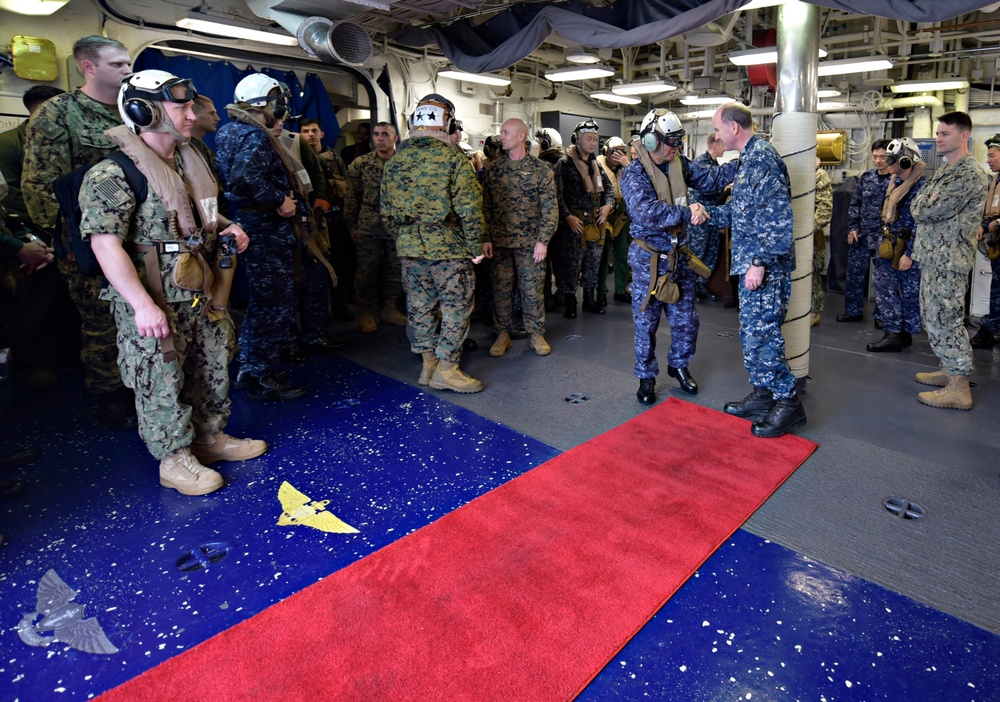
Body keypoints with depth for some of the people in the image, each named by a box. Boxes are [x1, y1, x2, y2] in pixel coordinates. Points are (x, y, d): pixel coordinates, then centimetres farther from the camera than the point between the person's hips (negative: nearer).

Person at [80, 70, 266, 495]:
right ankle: (175, 459, 17)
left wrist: (226, 230, 4)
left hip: (202, 295, 8)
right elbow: (106, 244, -20)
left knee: (214, 369, 16)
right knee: (162, 384, 2)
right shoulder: (113, 174, -14)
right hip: (154, 305, -8)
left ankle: (211, 436, 34)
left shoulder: (191, 162, 12)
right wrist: (143, 305, -25)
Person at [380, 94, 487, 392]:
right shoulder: (454, 158, -10)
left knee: (420, 306, 14)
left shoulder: (395, 161, 7)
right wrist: (477, 245, -4)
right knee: (455, 307, 4)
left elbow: (387, 211, 10)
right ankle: (446, 370, 8)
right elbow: (469, 209, -14)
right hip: (449, 247, -5)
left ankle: (428, 363, 24)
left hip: (410, 247, 6)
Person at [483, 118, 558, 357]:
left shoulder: (540, 169, -1)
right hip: (498, 241, 3)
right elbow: (485, 205, 6)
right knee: (501, 289, 7)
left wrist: (543, 240, -11)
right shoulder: (494, 168, 7)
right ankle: (503, 334, 20)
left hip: (529, 242, -2)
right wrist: (485, 238, -2)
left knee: (532, 289, 4)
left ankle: (536, 334, 18)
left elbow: (550, 208, -4)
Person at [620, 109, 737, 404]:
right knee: (646, 322, 7)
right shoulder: (634, 174, -14)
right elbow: (646, 213, -28)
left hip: (679, 255, 5)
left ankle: (678, 365, 36)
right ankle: (646, 377, 24)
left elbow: (712, 178, 1)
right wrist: (687, 212, -31)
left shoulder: (680, 164, 4)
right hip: (648, 258, -5)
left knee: (686, 320, 13)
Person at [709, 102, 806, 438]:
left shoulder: (762, 158, -15)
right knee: (752, 332, 15)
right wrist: (710, 212, 10)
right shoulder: (749, 158, 16)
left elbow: (777, 217, -22)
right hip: (751, 261, 10)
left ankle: (788, 403, 5)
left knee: (761, 334, -7)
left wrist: (760, 262, -24)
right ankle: (763, 394, 26)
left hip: (765, 266, -10)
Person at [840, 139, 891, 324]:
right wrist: (853, 227, 5)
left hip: (884, 237, -4)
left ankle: (881, 314, 17)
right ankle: (853, 311, 21)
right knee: (854, 273, 8)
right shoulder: (865, 177, 7)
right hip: (861, 236, 4)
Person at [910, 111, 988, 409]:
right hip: (933, 256, 10)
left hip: (948, 260, -10)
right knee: (934, 317, 16)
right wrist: (923, 204, -2)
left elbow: (925, 210, -20)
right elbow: (921, 209, 18)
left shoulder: (969, 174, -16)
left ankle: (959, 389, -1)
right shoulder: (945, 170, 16)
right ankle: (949, 370, 28)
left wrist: (919, 203, -1)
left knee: (944, 319, -8)